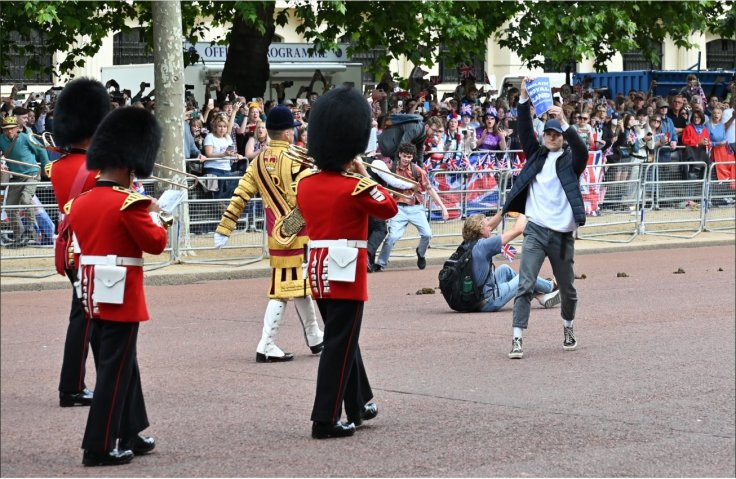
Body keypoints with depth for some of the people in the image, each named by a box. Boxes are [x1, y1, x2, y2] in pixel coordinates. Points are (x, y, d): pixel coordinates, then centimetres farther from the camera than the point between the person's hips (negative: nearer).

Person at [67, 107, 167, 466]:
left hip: (93, 292, 8)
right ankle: (99, 447, -2)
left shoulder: (80, 202, 7)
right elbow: (156, 243, -12)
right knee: (115, 368, -3)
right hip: (121, 294, -8)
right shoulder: (129, 203, -17)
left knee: (122, 362, 20)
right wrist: (153, 216, 5)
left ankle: (130, 434, 29)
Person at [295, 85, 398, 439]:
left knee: (343, 339, 20)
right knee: (340, 345, -2)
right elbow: (389, 208, -2)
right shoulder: (355, 188, -15)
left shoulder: (305, 184, 3)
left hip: (318, 270, 7)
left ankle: (359, 405, 33)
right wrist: (365, 175, 4)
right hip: (347, 273, -7)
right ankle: (326, 420, -3)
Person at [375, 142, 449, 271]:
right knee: (393, 236, -17)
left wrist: (443, 207, 0)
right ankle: (380, 264, -3)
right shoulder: (391, 168, -2)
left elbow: (429, 189, 3)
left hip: (416, 207, 1)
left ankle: (421, 254, 21)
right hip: (399, 207, -1)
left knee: (427, 234, -11)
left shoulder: (417, 171, -2)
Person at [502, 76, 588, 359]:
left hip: (563, 234, 0)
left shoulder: (570, 162, 4)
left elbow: (582, 150, -17)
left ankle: (568, 328, 37)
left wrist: (564, 123, -28)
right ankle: (517, 339, -15)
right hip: (535, 231, 0)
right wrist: (524, 99, -13)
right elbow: (525, 131, -2)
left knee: (568, 290, 12)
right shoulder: (536, 155, 10)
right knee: (525, 286, -12)